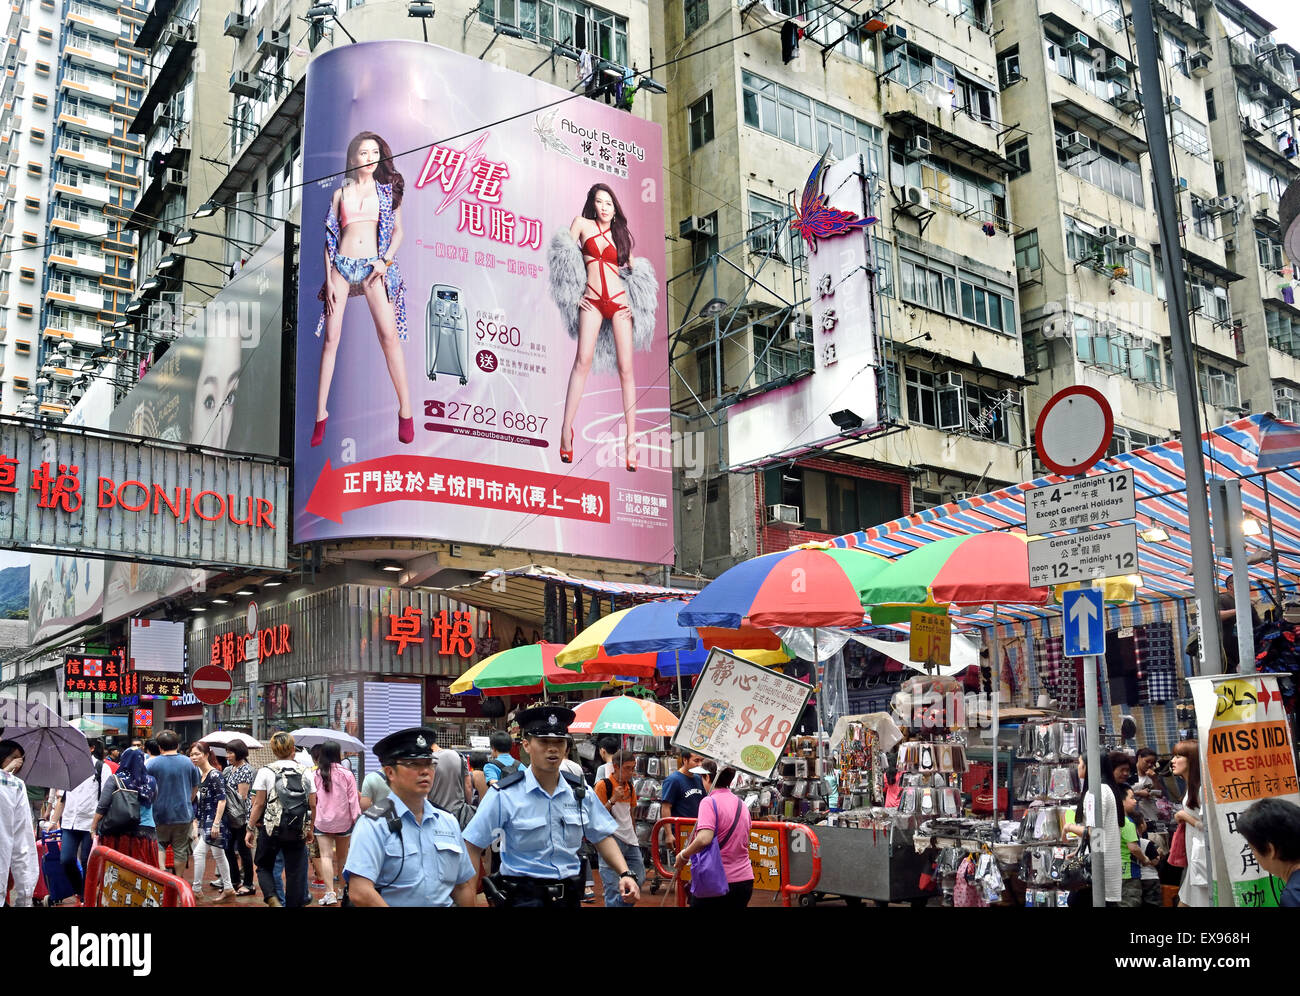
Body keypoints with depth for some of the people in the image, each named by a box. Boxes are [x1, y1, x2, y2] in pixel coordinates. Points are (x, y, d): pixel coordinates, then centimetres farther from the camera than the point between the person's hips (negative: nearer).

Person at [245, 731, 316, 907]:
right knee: (295, 871, 9)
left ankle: (273, 899, -9)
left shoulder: (266, 772, -2)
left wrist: (250, 829, 5)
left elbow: (258, 804, -3)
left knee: (264, 866, 13)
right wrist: (310, 829, 17)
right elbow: (312, 805, 6)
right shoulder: (305, 772, 4)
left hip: (272, 828, -2)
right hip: (298, 831, 2)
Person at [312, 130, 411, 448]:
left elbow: (398, 231, 10)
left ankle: (405, 411, -9)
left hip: (373, 267, -1)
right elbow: (330, 239, 11)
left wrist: (386, 260, -7)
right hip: (341, 266, 2)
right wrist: (329, 279, 2)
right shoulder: (340, 194, 13)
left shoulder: (387, 190, 11)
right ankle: (321, 413, 4)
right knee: (331, 339, -2)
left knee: (389, 335, -14)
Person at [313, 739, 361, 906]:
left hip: (322, 821, -1)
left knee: (326, 856, -4)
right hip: (343, 821, 1)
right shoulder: (346, 773, -5)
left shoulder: (316, 773, -3)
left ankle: (329, 892, -15)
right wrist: (356, 818, 1)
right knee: (342, 856, 15)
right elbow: (353, 798, -5)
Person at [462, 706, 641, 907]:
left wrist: (625, 874, -2)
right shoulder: (504, 795, -10)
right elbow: (472, 846, -10)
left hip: (570, 897, 3)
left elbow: (602, 837, 12)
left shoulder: (581, 793, 5)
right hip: (524, 897, -2)